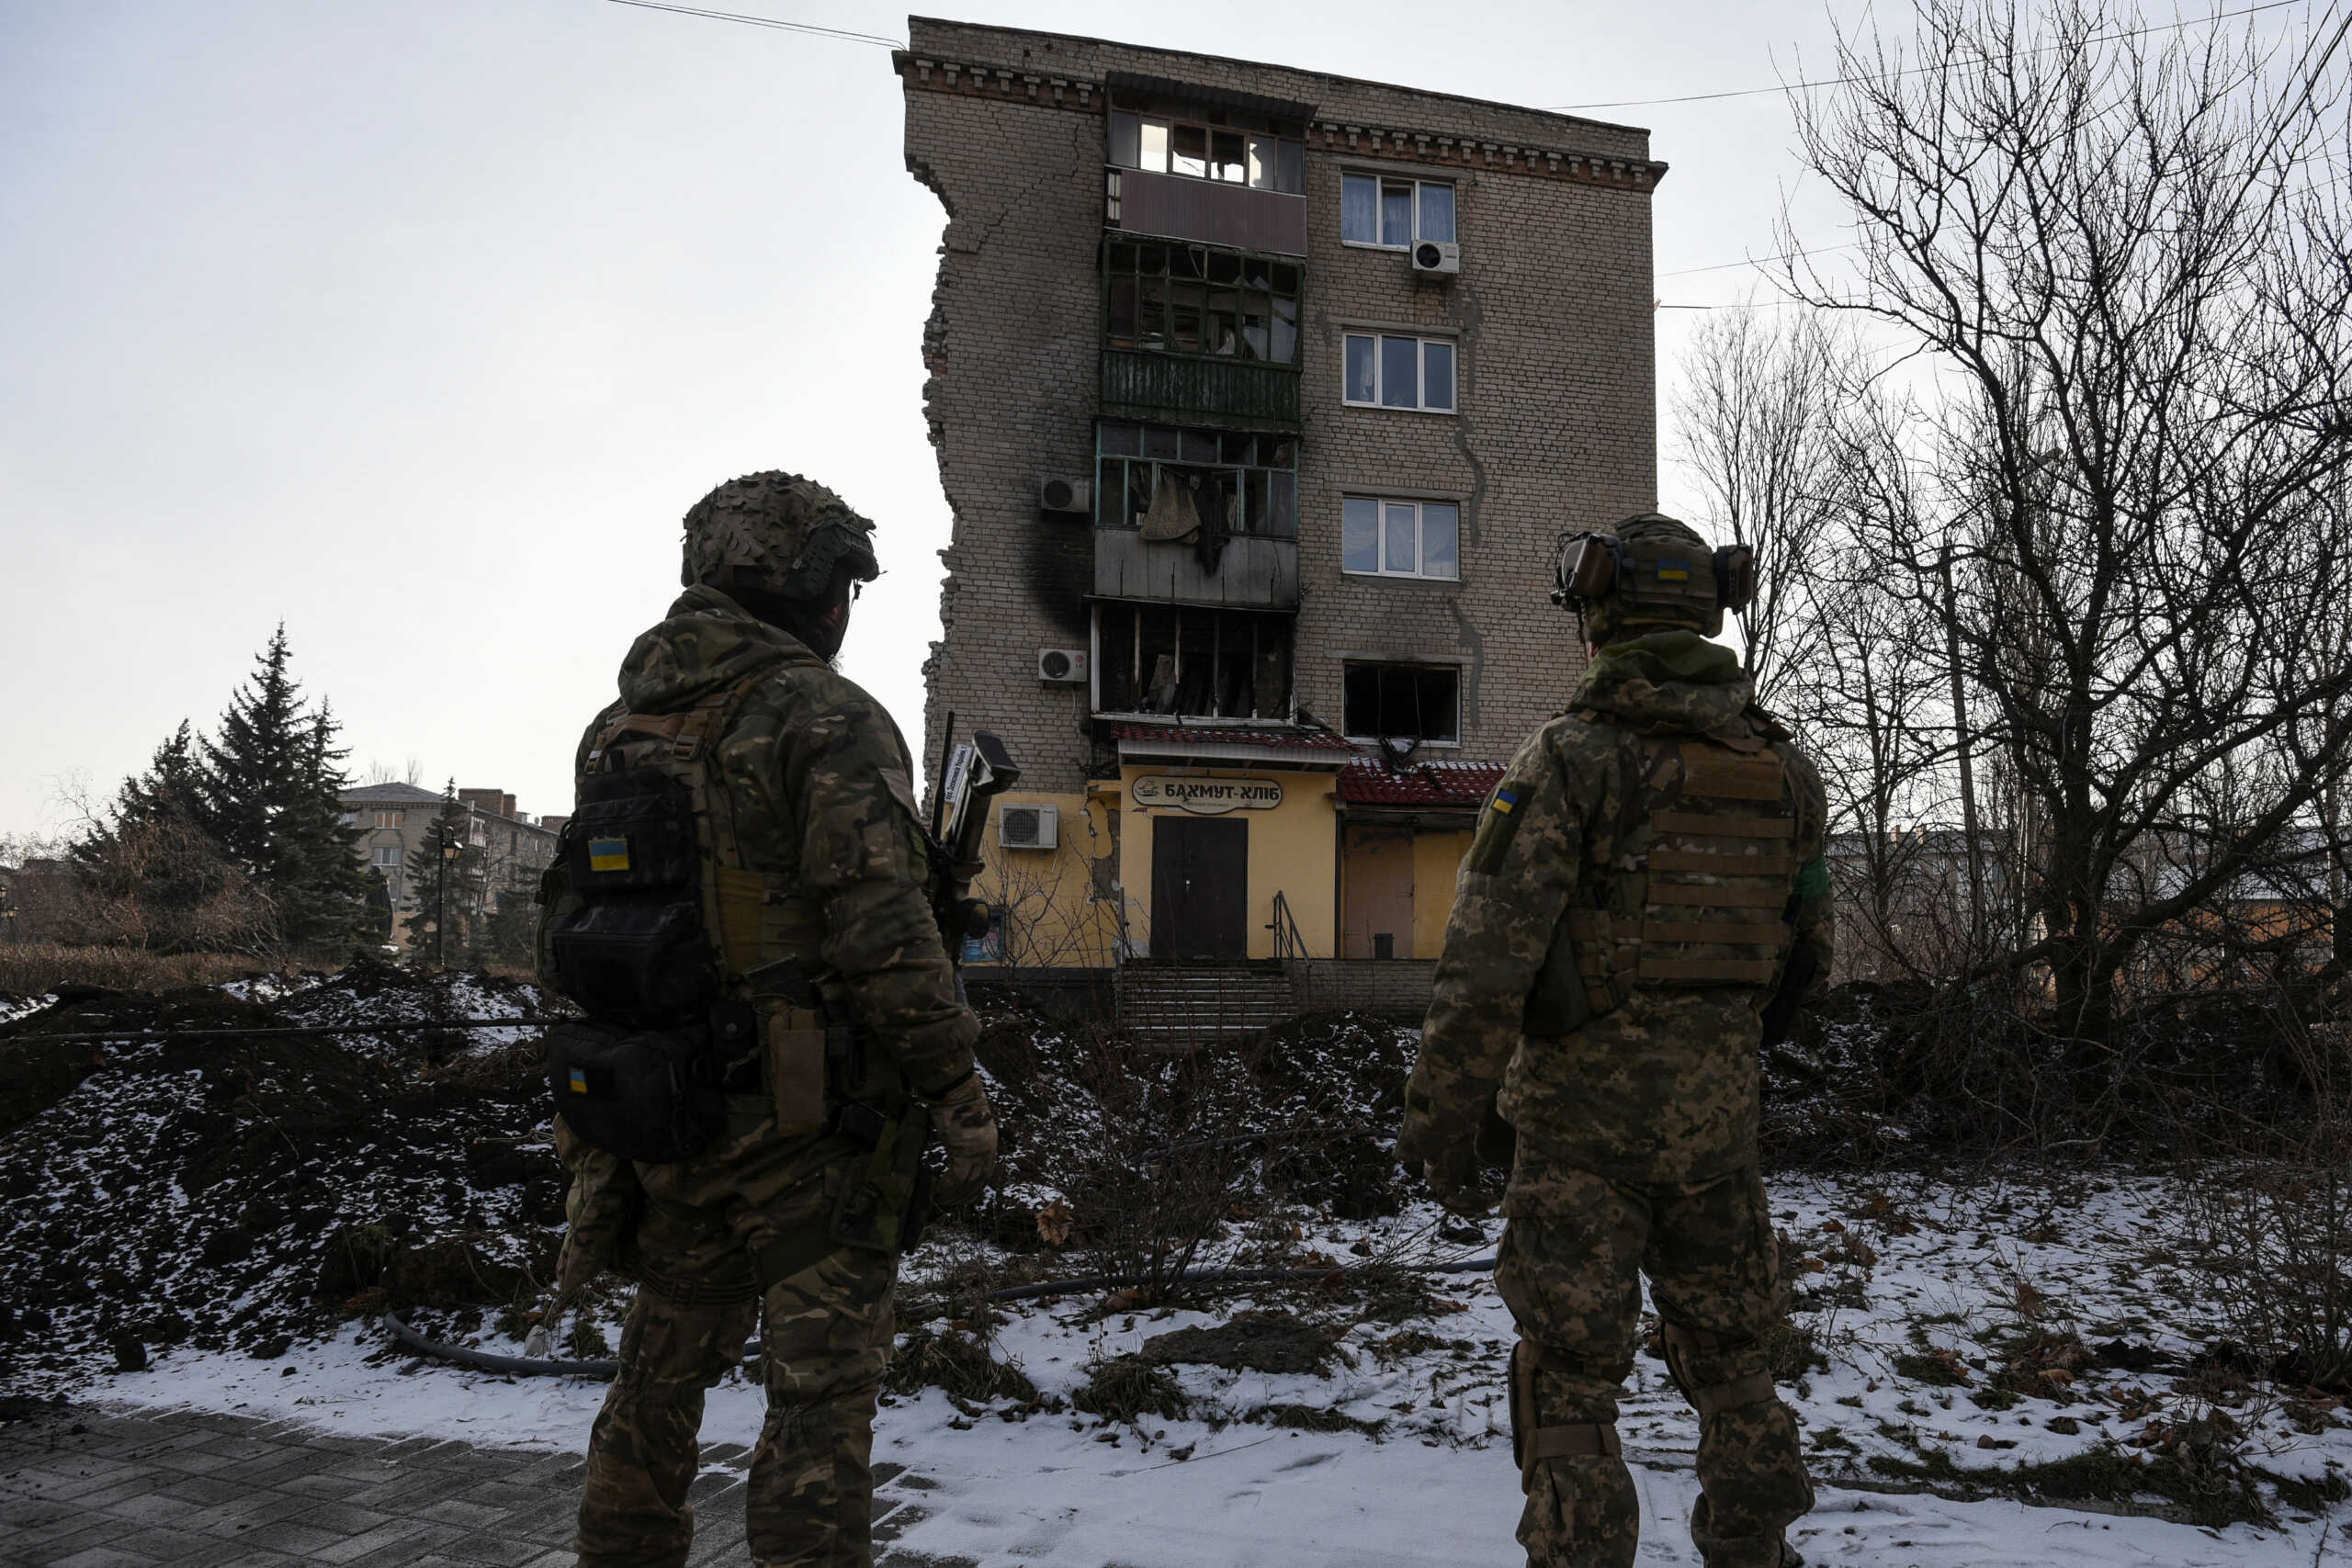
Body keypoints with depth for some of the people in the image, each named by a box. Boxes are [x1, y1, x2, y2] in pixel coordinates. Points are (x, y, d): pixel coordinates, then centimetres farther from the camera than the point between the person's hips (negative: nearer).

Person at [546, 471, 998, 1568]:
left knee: (660, 1376, 21)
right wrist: (959, 1091, -15)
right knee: (821, 1394, -1)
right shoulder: (825, 718, -11)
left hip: (665, 1111, 8)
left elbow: (569, 922, 17)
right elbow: (881, 923, -20)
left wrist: (595, 1118, 24)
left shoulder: (619, 726, 13)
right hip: (807, 1117, -7)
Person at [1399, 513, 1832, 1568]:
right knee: (1725, 1355, 21)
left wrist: (1443, 1124, -13)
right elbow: (1807, 955, 14)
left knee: (1570, 1381, 4)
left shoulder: (1570, 758, -13)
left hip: (1584, 1116, -5)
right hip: (1717, 1116, 5)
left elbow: (1488, 958, -19)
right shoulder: (1784, 772, 4)